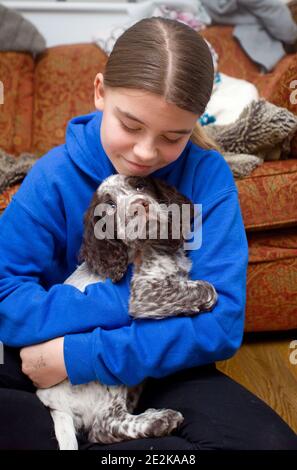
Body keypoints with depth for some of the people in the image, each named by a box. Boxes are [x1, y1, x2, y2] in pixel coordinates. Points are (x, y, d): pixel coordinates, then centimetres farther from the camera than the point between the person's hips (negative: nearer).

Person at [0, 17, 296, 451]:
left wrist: (81, 355, -21)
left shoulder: (208, 176, -12)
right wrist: (131, 300, -24)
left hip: (162, 368, 1)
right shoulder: (55, 176, -10)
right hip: (48, 366, 0)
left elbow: (220, 323, -17)